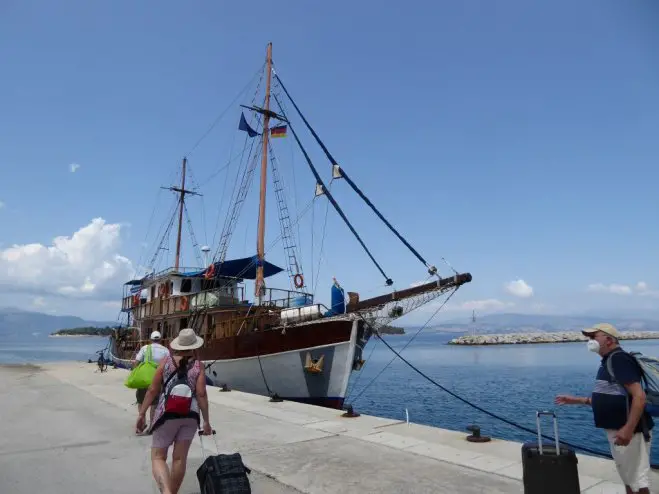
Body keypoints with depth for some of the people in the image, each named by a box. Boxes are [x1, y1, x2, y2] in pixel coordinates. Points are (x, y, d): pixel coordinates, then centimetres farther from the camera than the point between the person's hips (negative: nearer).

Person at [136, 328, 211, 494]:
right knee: (180, 458, 13)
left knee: (158, 456, 5)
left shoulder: (166, 361, 1)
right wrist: (206, 421, 1)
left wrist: (141, 414, 8)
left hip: (167, 414, -1)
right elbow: (201, 394, -5)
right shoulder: (198, 365, 0)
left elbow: (153, 390, 0)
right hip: (190, 415, 1)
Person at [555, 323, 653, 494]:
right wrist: (576, 400, 18)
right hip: (616, 429, 10)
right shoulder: (608, 361, 13)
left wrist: (628, 429, -30)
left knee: (637, 478, -1)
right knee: (627, 475, 19)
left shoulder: (619, 359, -16)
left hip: (628, 430, -10)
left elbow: (639, 396, -25)